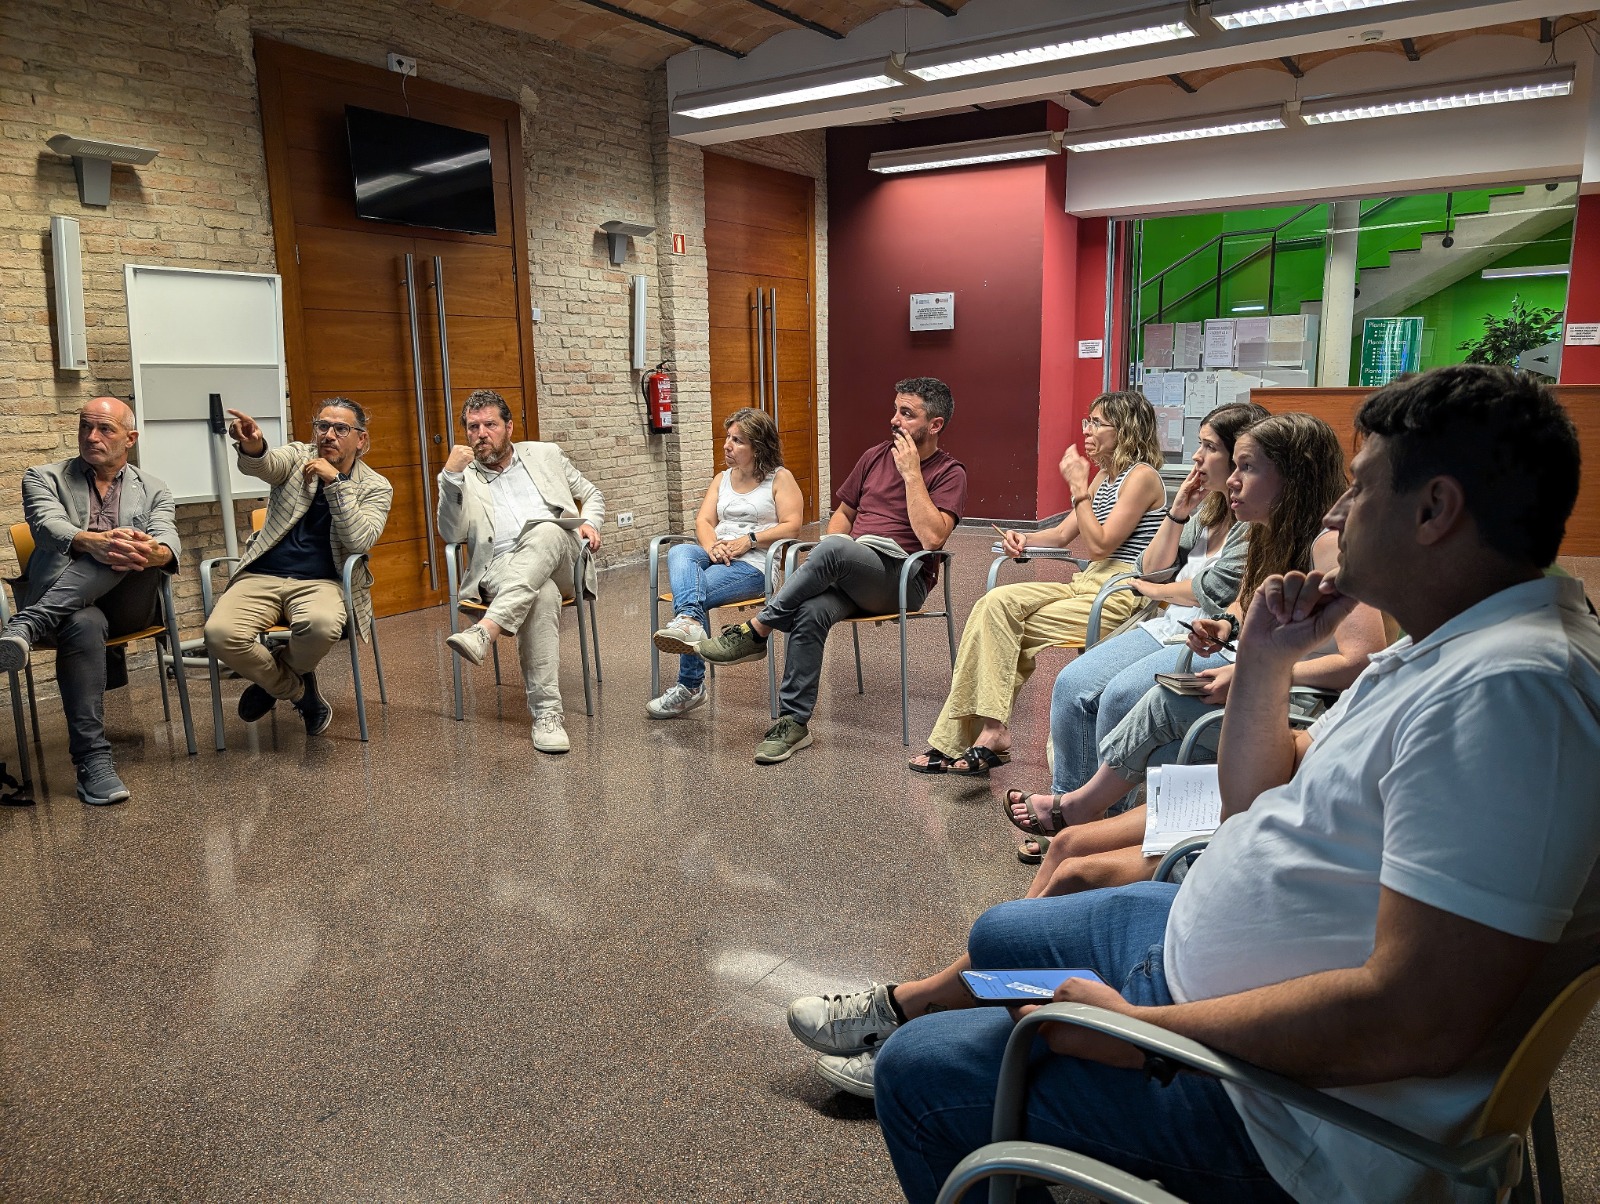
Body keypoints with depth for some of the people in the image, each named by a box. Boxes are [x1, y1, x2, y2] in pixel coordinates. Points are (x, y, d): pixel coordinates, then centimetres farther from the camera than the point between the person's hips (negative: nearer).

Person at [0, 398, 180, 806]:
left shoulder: (153, 491, 17)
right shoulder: (45, 478, 13)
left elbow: (168, 542, -4)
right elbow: (49, 526, -10)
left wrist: (152, 553, -32)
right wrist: (96, 543, -34)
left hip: (128, 604, 1)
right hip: (70, 606, -1)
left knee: (131, 548, -29)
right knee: (84, 624, -37)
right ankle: (93, 760, -36)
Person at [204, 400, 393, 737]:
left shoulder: (375, 487, 8)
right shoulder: (298, 456, 11)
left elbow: (359, 541, -9)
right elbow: (266, 466, -14)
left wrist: (334, 480, -12)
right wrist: (252, 447, -39)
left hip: (321, 582, -1)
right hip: (261, 576, 2)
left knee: (322, 625, -38)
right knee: (219, 633, -28)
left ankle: (273, 677, 1)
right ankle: (299, 690, 2)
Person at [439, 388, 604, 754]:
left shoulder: (545, 455, 24)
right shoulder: (463, 478, 19)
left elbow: (592, 495, 28)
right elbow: (452, 534, 4)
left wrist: (590, 523, 5)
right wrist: (451, 475, -6)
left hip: (558, 558, 1)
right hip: (502, 570, -1)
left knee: (544, 530, -38)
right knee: (542, 595, -39)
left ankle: (485, 631, -52)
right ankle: (546, 712, -41)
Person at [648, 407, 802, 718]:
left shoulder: (780, 478, 7)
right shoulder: (722, 479, 24)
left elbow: (792, 526, -5)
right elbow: (703, 521, 13)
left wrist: (749, 540, -16)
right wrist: (711, 546, -10)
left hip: (754, 564, -5)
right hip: (716, 558, 5)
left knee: (693, 593, -29)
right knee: (679, 552, -30)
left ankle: (690, 686, -28)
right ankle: (688, 620, -55)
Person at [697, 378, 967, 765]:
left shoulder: (949, 472, 2)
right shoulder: (874, 456, 19)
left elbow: (932, 536, -14)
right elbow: (843, 512, 26)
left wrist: (911, 473, -11)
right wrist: (826, 567, 6)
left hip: (902, 577, -5)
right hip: (851, 573, 5)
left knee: (835, 547, -35)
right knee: (811, 612, -30)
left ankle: (755, 632, -24)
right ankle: (793, 722, -22)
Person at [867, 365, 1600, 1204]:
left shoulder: (1508, 691, -28)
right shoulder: (1444, 650, 6)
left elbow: (1414, 1022, -33)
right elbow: (1257, 803, 13)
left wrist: (1139, 1029, -24)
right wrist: (1263, 662, -1)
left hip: (1284, 1096, -10)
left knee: (917, 1072, -7)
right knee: (1000, 936, 23)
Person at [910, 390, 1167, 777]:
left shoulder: (1142, 476, -9)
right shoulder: (1104, 476, 20)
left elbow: (1100, 545, -16)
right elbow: (1062, 535, 20)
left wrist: (1078, 487, -12)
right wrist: (1023, 541, 1)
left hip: (1121, 596, -8)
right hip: (1088, 584, 8)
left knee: (1001, 627, -18)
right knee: (996, 601, -14)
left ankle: (986, 730, -8)